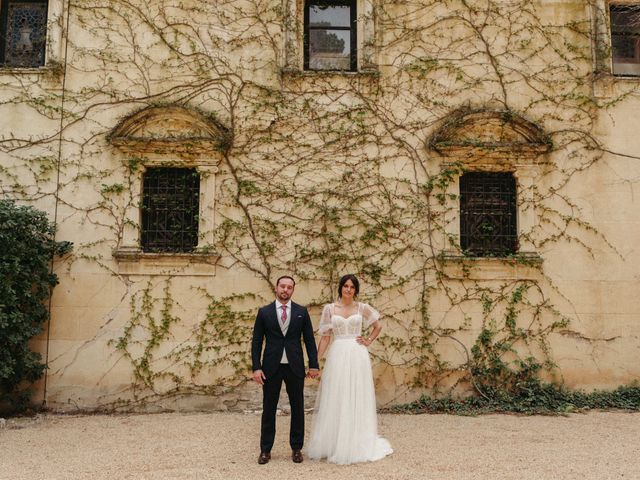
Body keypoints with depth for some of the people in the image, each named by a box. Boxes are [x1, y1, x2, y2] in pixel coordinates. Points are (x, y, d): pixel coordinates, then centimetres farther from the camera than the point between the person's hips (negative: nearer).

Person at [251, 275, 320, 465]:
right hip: (271, 367, 0)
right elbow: (256, 342, 1)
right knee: (268, 409, 7)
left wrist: (314, 365, -2)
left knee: (297, 408, 8)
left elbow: (309, 340, 4)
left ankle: (296, 448, 22)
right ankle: (265, 450, 18)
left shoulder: (301, 312, 3)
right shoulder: (264, 312, 1)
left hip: (295, 367, 1)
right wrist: (256, 367, -6)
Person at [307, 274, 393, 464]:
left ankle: (357, 444, 18)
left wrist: (368, 341, 3)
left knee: (357, 399, 5)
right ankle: (333, 443, 16)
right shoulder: (330, 308, 3)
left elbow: (378, 326, 18)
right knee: (335, 400, 4)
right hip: (337, 356, 0)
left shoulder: (362, 308, 4)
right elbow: (325, 337, 3)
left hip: (357, 356, 0)